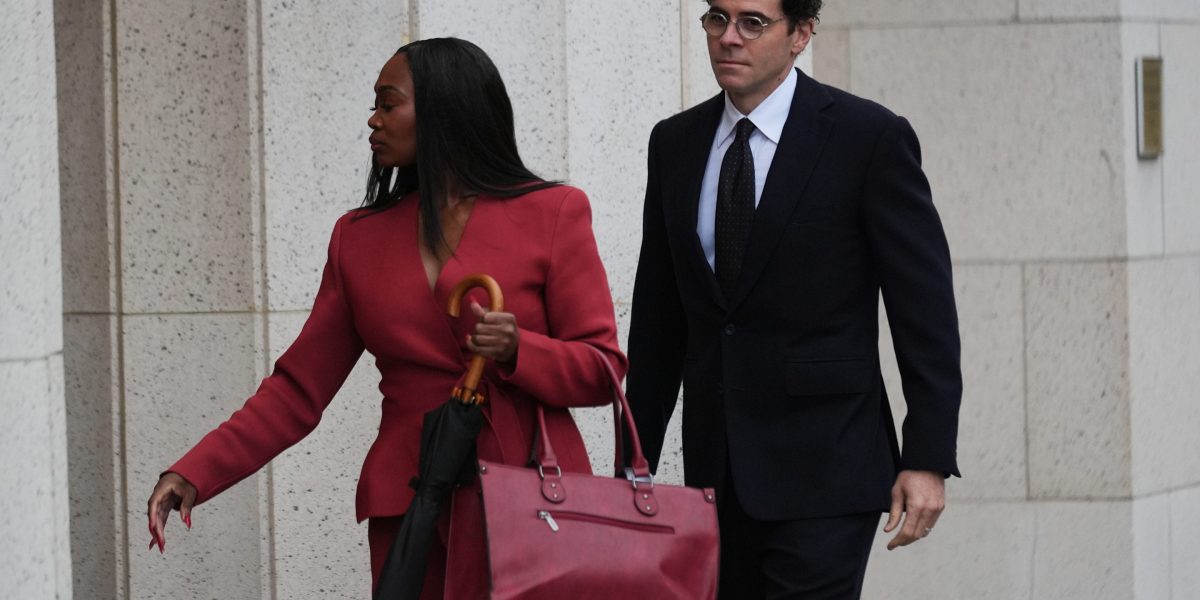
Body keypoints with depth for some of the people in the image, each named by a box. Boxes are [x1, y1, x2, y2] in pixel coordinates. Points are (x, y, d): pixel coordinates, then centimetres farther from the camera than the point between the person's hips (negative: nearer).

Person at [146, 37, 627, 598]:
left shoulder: (551, 215, 2)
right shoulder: (360, 238, 12)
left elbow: (601, 370, 0)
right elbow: (298, 389, 10)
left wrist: (516, 351, -19)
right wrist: (194, 474, -2)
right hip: (410, 506, 3)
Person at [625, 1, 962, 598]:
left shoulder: (869, 137, -5)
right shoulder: (676, 143, 10)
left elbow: (925, 310, -6)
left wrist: (928, 460, -11)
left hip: (823, 473, -5)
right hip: (714, 473, 5)